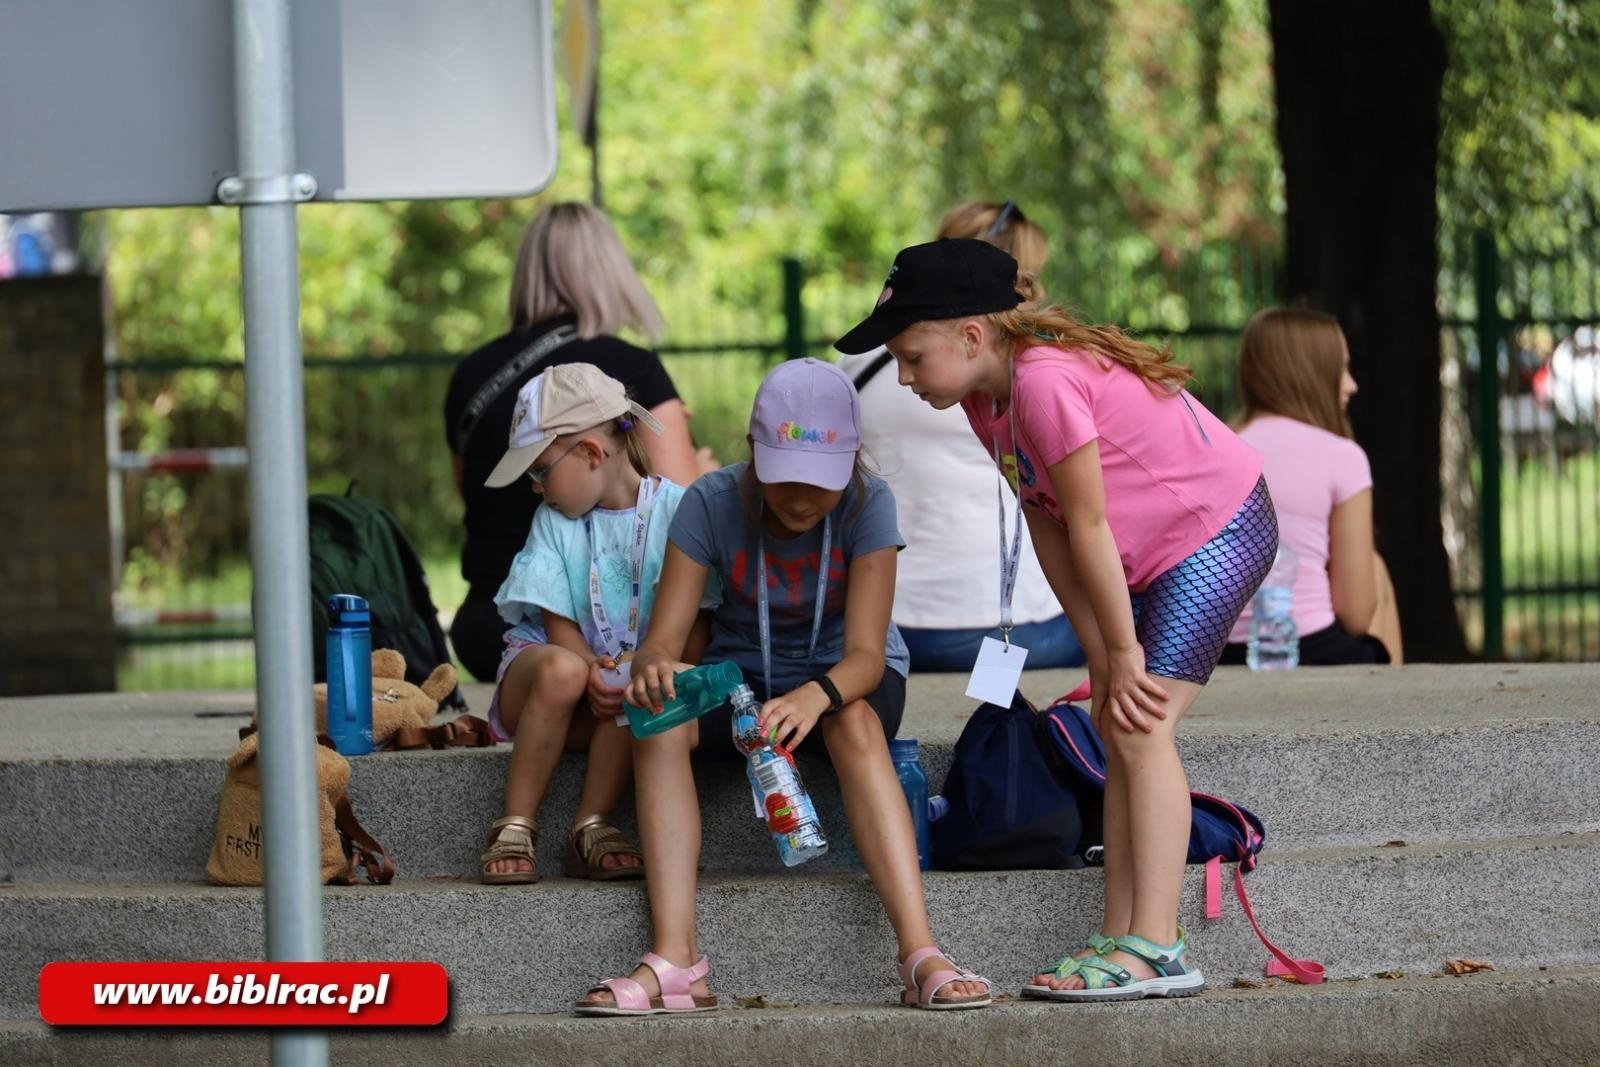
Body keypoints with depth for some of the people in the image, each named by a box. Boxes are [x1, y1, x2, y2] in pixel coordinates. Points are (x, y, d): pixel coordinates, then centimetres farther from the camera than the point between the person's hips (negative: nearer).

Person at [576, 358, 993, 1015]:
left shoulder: (867, 506, -20)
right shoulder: (712, 504, -17)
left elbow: (865, 653, -27)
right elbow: (664, 636, -20)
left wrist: (818, 695, -51)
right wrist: (653, 666, -47)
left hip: (846, 679, -2)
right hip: (744, 680, 2)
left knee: (854, 721, -38)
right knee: (659, 718, -31)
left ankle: (921, 958, -48)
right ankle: (675, 961, -41)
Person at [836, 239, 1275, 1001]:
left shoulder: (1045, 381, -28)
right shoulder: (986, 401, 2)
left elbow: (1088, 524, -23)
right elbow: (1047, 529, 1)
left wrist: (1124, 652, -16)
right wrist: (1101, 655, -2)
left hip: (1219, 531, -10)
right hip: (1156, 553, 10)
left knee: (1141, 727, -16)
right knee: (1117, 726, 10)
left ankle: (1155, 950, -18)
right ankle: (1120, 938, 13)